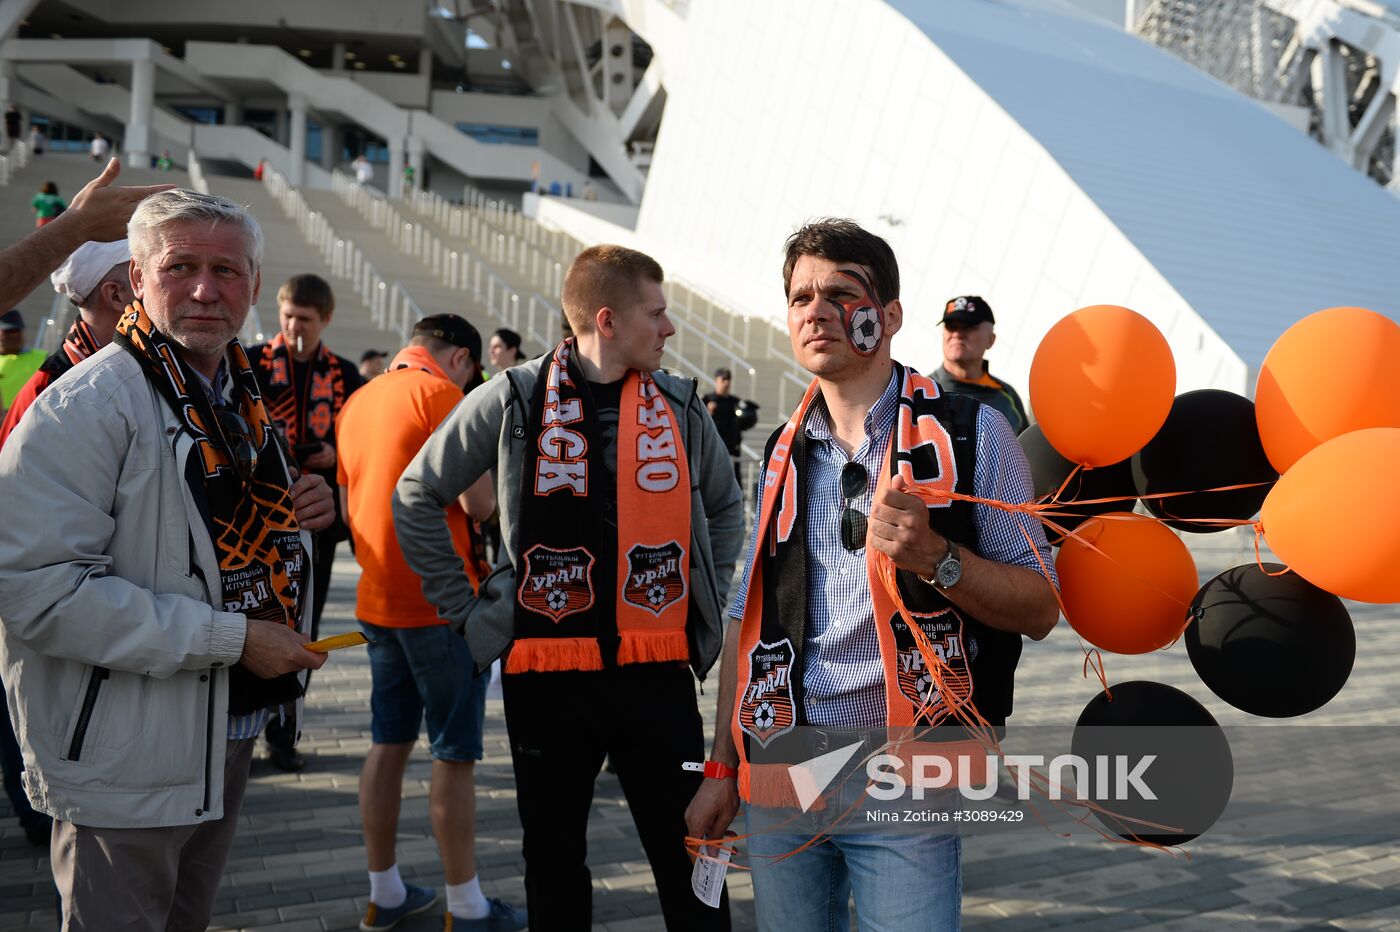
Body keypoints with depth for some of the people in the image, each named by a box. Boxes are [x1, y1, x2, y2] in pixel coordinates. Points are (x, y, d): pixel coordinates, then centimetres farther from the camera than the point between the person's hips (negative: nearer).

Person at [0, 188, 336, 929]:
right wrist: (228, 637, -27)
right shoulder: (90, 404, -20)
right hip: (125, 764, -8)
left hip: (225, 734, 8)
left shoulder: (241, 395, 7)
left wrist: (302, 512, -3)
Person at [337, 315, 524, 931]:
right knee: (455, 755, 1)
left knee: (389, 743, 15)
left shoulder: (357, 401, 12)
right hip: (442, 600, -8)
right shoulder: (440, 394, -12)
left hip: (378, 599, 8)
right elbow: (479, 502, -18)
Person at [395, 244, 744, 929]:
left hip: (658, 667, 2)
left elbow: (724, 507, 20)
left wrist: (706, 601, 12)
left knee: (688, 855, 6)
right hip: (546, 669, -1)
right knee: (554, 856, 15)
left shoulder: (680, 406, 4)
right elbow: (417, 497, 4)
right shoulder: (513, 400, -4)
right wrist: (466, 608, 2)